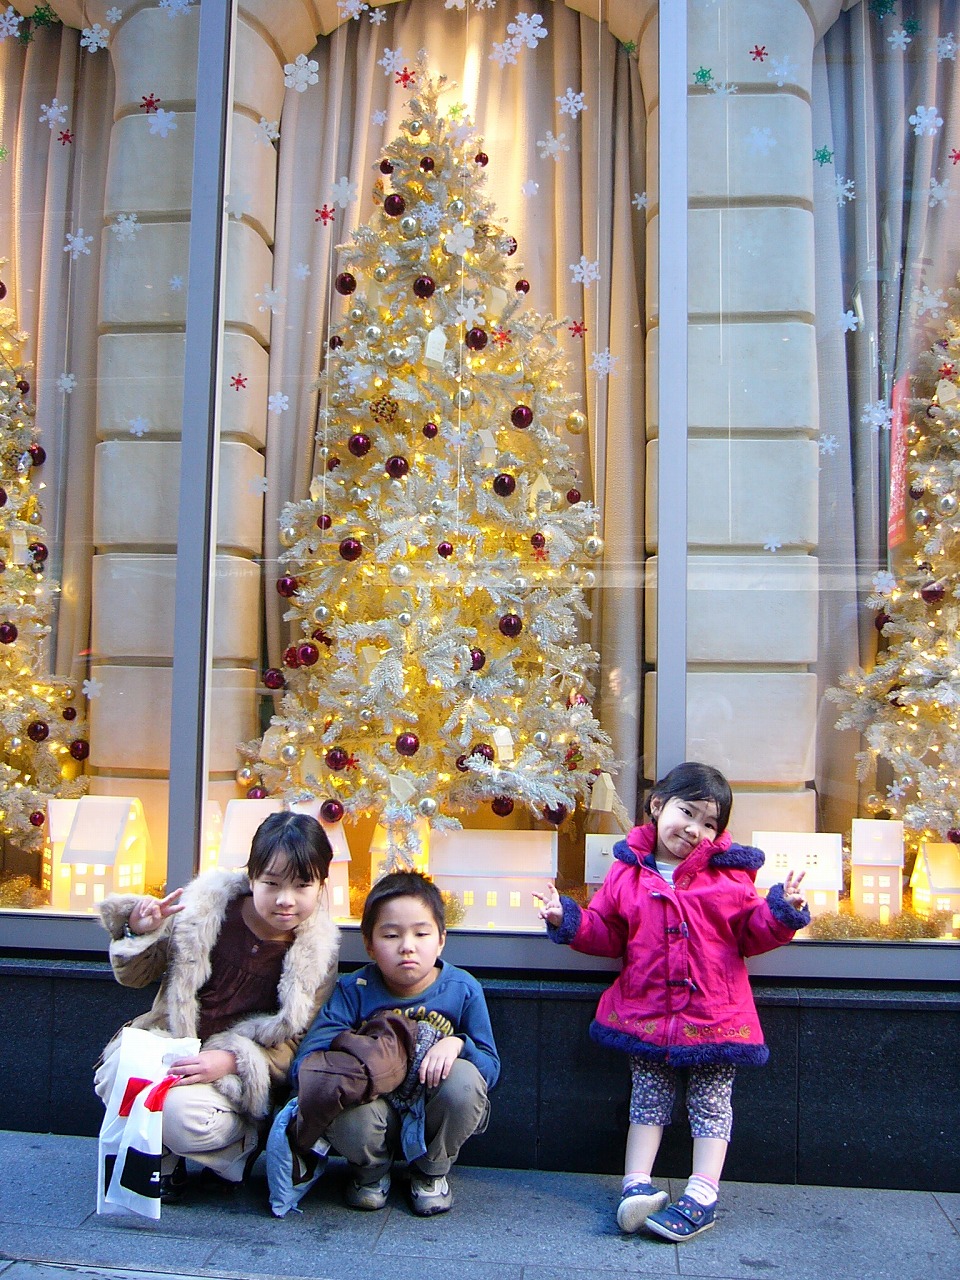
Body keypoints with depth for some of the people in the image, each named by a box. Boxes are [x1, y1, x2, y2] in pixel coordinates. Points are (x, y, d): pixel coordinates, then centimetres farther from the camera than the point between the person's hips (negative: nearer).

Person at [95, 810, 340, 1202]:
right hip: (167, 1048, 2)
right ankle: (162, 1156, 2)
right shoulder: (206, 907, -7)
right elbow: (134, 977, 4)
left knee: (185, 1116, -31)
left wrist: (231, 1061, -22)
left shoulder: (317, 952, -7)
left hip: (236, 1077, -2)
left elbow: (296, 1042, -5)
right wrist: (139, 934, -18)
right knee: (116, 1077, -29)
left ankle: (251, 1148, 3)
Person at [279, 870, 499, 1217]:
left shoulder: (463, 990, -8)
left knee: (464, 1081, -31)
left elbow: (490, 1067, -6)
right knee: (348, 1118, -35)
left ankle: (432, 1170, 2)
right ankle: (371, 1170, 6)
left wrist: (457, 1044, -27)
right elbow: (306, 1059, -17)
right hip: (379, 1117, -1)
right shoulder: (353, 991, -9)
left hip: (435, 1121, 1)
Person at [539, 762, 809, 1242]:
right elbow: (605, 933, 6)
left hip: (714, 1013, -1)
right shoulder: (627, 873, 1)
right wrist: (567, 919, -9)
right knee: (647, 1099, 9)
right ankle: (637, 1186, 13)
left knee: (711, 1103, 6)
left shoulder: (729, 875, -1)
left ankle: (701, 1197, 11)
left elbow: (752, 934, 3)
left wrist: (782, 911, -15)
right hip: (646, 1012, 1)